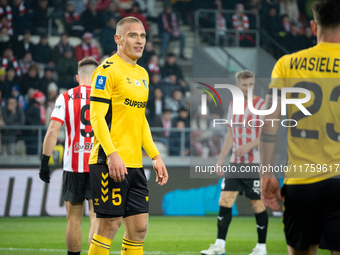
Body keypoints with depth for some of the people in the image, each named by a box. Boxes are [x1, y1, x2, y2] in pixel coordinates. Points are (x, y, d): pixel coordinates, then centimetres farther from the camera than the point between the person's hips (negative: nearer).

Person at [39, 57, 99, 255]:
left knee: (74, 219, 10)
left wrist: (45, 162, -4)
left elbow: (53, 131, -7)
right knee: (97, 217, 0)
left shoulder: (66, 98, 2)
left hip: (73, 167, 0)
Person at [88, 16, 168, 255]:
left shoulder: (142, 74, 18)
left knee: (139, 228, 5)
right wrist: (112, 154, -22)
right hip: (111, 162, -8)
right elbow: (97, 116, -13)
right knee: (109, 226, -6)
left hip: (135, 163, 8)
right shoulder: (107, 70, -7)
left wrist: (155, 156, 17)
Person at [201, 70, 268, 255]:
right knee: (225, 201, -2)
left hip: (256, 163, -5)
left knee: (258, 204, -1)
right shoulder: (233, 105, 13)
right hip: (236, 163, 5)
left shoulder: (261, 105, -6)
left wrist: (248, 146, -23)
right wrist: (221, 158, 17)